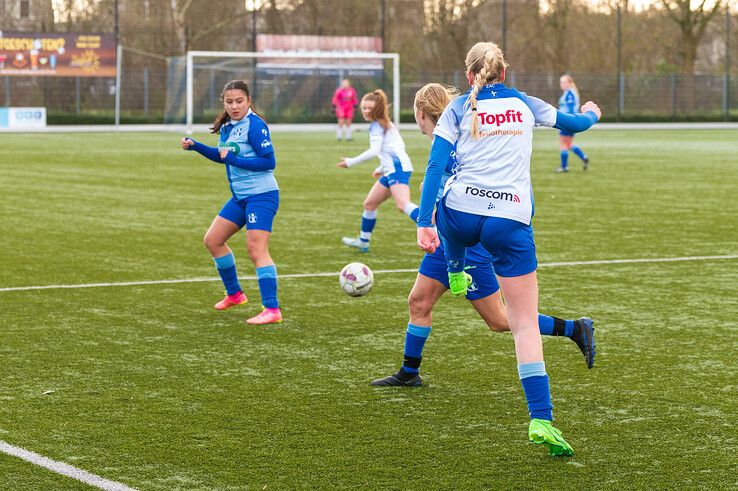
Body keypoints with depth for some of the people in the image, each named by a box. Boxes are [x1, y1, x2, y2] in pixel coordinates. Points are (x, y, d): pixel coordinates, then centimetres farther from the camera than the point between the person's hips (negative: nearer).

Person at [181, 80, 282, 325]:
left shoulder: (255, 125, -16)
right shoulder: (227, 126, 10)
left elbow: (269, 161, -20)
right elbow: (223, 156, 27)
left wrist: (234, 159, -21)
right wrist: (194, 145, 17)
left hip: (261, 195, -10)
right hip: (240, 196, 10)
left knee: (256, 250, -16)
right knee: (212, 240, 14)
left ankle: (272, 310, -16)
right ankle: (234, 294, 29)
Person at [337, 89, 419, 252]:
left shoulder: (377, 125, -4)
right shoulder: (386, 124, 25)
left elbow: (374, 151, -16)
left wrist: (351, 162, -8)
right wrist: (381, 168, 36)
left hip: (397, 168, -10)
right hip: (392, 170, 10)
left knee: (403, 204, -28)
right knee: (369, 204, 19)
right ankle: (363, 241, 32)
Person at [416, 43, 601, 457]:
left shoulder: (458, 109, 8)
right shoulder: (524, 105, 14)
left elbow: (436, 167, -2)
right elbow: (573, 123, 31)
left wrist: (424, 224, -4)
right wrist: (591, 114, 54)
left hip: (461, 215, 0)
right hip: (511, 223, 0)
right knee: (526, 323, 0)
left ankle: (455, 274, 65)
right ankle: (541, 419, -12)